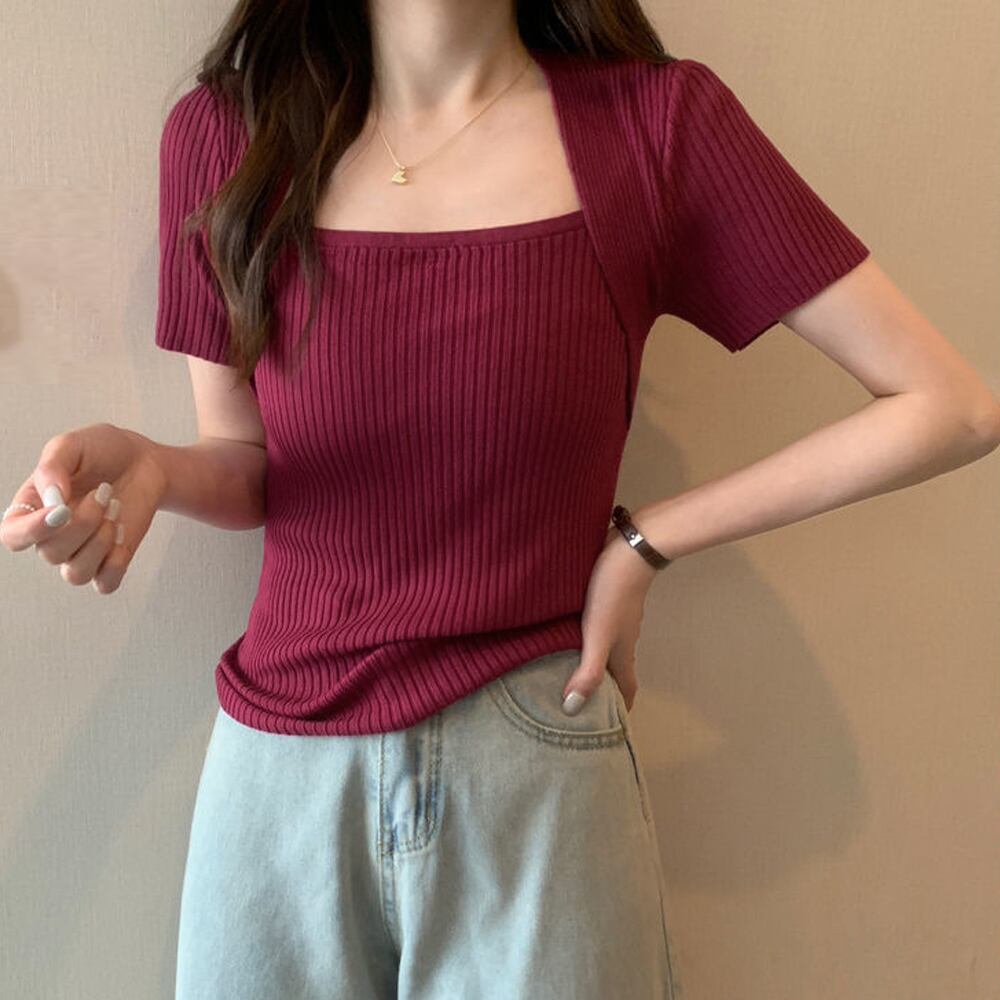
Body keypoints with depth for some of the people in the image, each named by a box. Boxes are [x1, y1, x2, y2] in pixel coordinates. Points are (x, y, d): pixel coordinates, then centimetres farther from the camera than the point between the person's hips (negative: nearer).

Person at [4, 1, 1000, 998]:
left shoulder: (658, 122, -7)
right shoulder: (225, 129, -2)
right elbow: (243, 465, 7)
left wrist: (644, 544, -7)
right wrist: (143, 466, -15)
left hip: (541, 769, -1)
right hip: (276, 765, 2)